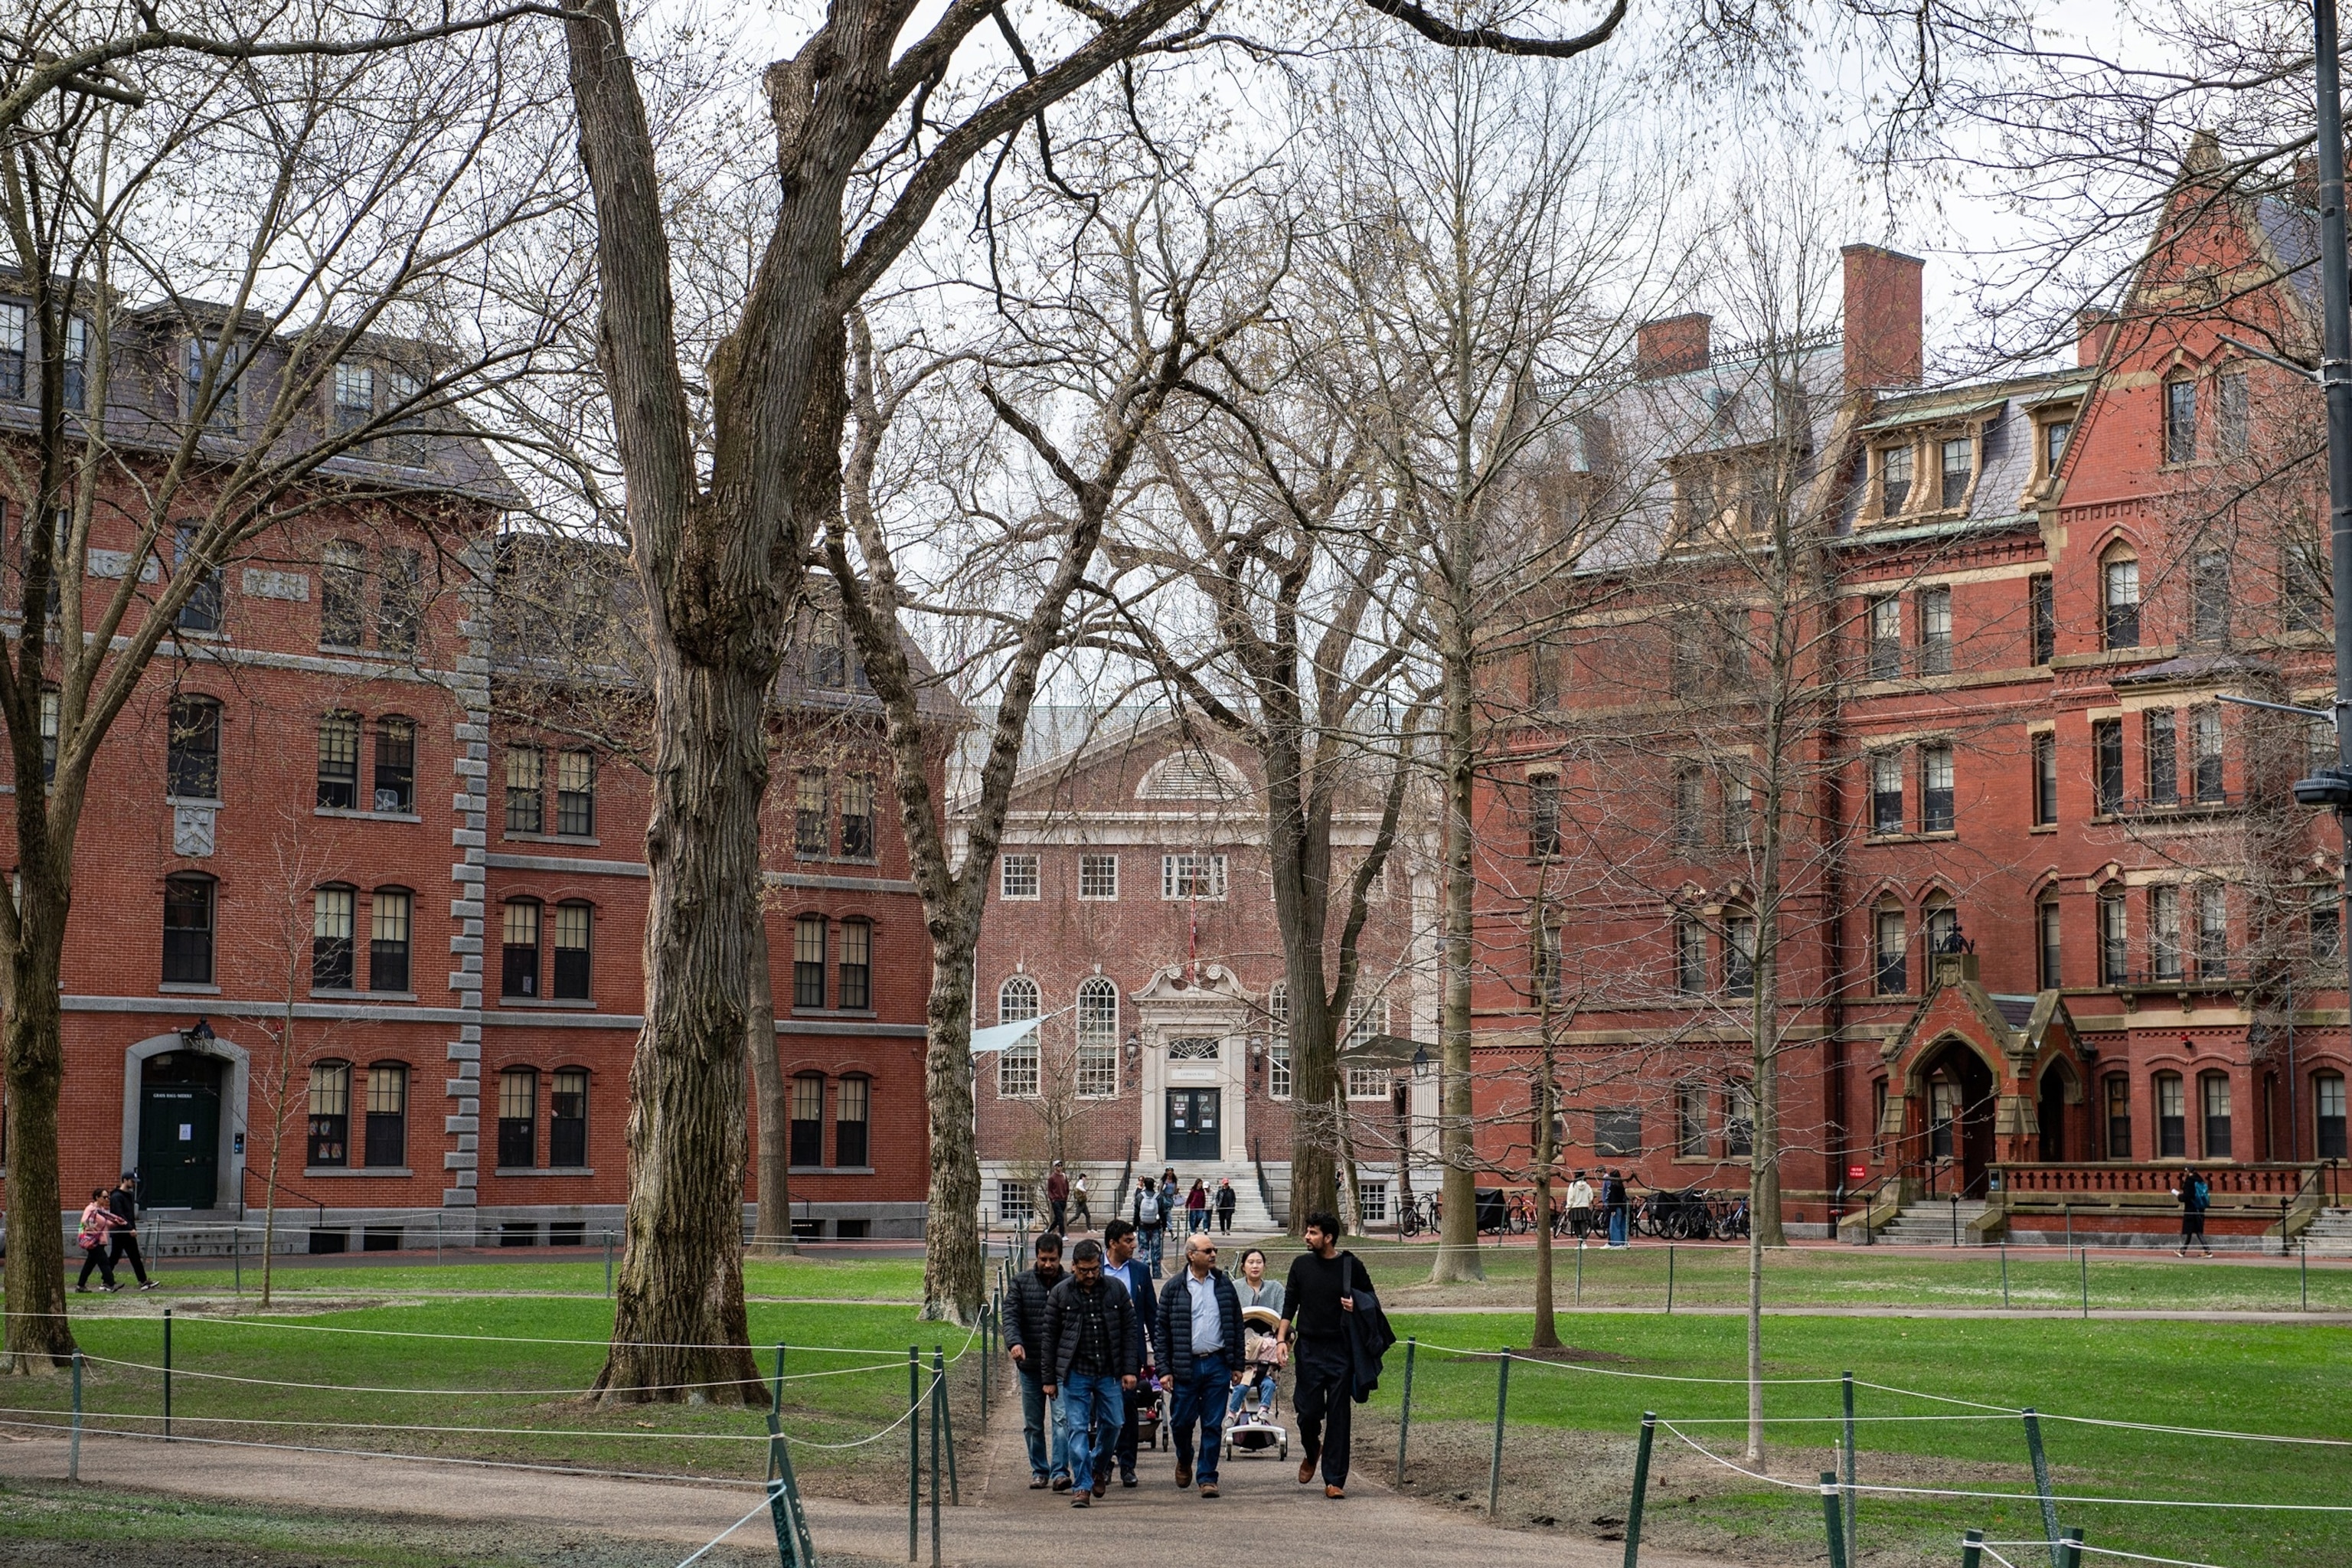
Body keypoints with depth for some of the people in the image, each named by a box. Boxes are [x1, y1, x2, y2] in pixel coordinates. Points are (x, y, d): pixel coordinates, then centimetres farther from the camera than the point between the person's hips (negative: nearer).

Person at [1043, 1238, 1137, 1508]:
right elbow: (1050, 1338, 5)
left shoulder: (1116, 1291, 3)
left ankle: (1098, 1470, 29)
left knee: (1111, 1425, 5)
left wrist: (1129, 1370, -1)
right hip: (1074, 1374, -2)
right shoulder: (1060, 1294, 1)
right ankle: (1081, 1486, -1)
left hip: (1109, 1373, 2)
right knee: (1078, 1429, -5)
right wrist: (1050, 1379, 4)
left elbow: (1129, 1331, 7)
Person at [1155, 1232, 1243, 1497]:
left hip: (1218, 1365, 1)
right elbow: (1161, 1331, 1)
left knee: (1213, 1425, 2)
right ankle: (1184, 1461, 32)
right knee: (1182, 1421, 4)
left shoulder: (1224, 1285, 8)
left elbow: (1236, 1326, 11)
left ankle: (1208, 1477, 10)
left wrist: (1237, 1365, 6)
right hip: (1186, 1365, -1)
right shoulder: (1174, 1288, 1)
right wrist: (1164, 1370, -5)